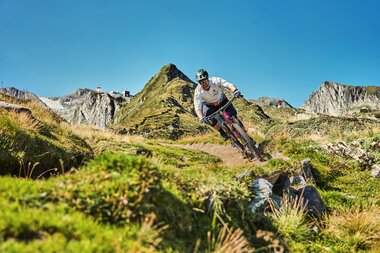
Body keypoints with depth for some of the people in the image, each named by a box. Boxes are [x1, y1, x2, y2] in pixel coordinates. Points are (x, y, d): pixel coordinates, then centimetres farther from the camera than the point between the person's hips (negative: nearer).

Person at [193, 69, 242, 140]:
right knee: (212, 121, -25)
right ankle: (222, 133, 3)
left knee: (233, 114, -20)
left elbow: (229, 85, -41)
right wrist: (201, 118, -54)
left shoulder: (215, 81, -30)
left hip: (222, 100, 0)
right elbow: (197, 107, -36)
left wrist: (235, 91, -63)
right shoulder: (198, 91, -29)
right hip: (209, 106, 0)